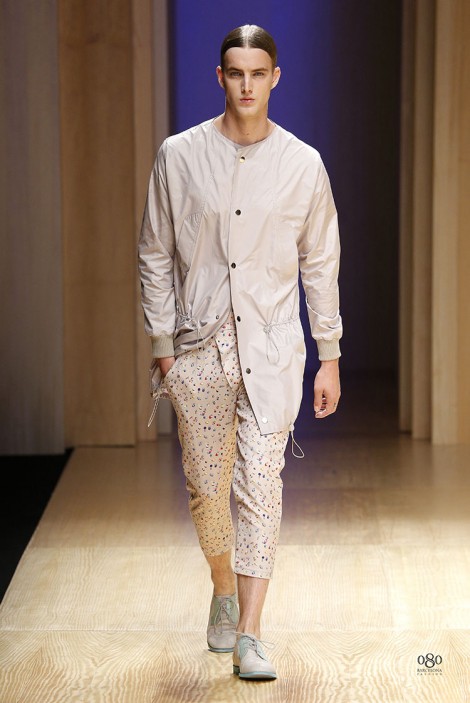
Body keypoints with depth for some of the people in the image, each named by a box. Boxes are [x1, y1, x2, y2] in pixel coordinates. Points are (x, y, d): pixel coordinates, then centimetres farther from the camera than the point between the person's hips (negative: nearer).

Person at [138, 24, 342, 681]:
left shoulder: (303, 164, 1)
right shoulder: (179, 156, 0)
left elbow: (321, 265, 6)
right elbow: (156, 256, 6)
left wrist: (330, 360, 5)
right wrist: (163, 345, 1)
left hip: (271, 352, -1)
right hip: (199, 349, 1)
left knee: (261, 486, -8)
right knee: (207, 488, 9)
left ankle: (249, 638, -7)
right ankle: (224, 594, 36)